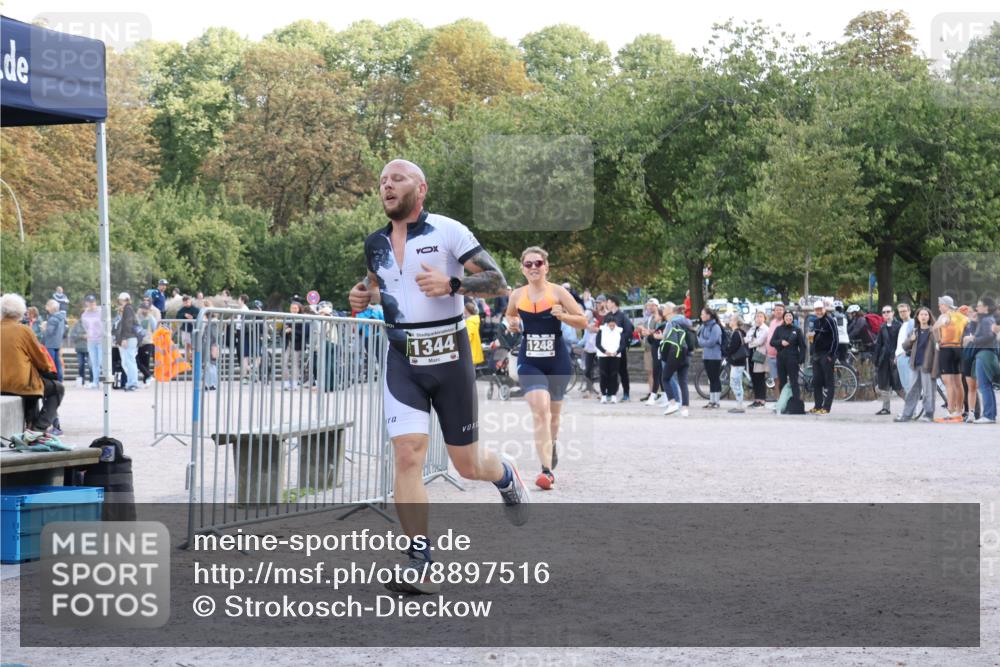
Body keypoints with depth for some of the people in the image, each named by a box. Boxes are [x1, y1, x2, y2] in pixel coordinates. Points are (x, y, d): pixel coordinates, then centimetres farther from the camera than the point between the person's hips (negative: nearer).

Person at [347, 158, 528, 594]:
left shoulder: (448, 231, -7)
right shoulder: (375, 244, 9)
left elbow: (497, 282, -10)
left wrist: (451, 284, -26)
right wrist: (365, 296, 7)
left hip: (449, 356, -3)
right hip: (402, 359, 3)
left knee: (468, 465, 7)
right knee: (407, 456, -14)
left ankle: (507, 475, 45)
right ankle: (419, 566, -12)